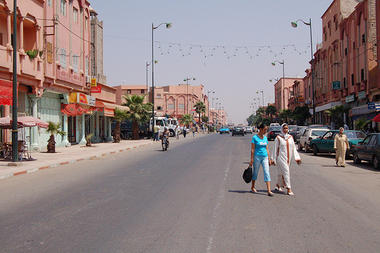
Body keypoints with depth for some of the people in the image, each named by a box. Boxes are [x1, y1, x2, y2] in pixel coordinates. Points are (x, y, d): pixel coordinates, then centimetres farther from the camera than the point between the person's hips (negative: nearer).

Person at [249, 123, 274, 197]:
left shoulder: (265, 138, 10)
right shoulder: (255, 138, -7)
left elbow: (267, 149, 14)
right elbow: (252, 149, -8)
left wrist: (269, 158, 11)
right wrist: (251, 160, -11)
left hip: (265, 157, 4)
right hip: (257, 157, -4)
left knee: (267, 173, -7)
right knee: (255, 172, 9)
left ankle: (269, 190, -13)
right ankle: (252, 187, 30)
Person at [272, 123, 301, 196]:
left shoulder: (290, 137, 8)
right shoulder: (278, 138, -5)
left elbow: (294, 148, 9)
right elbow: (275, 149, -2)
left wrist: (297, 157, 2)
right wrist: (274, 159, -3)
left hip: (288, 158, 5)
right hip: (281, 157, -5)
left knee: (281, 173, 13)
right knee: (286, 171, -13)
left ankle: (278, 186, 30)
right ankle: (288, 189, -13)